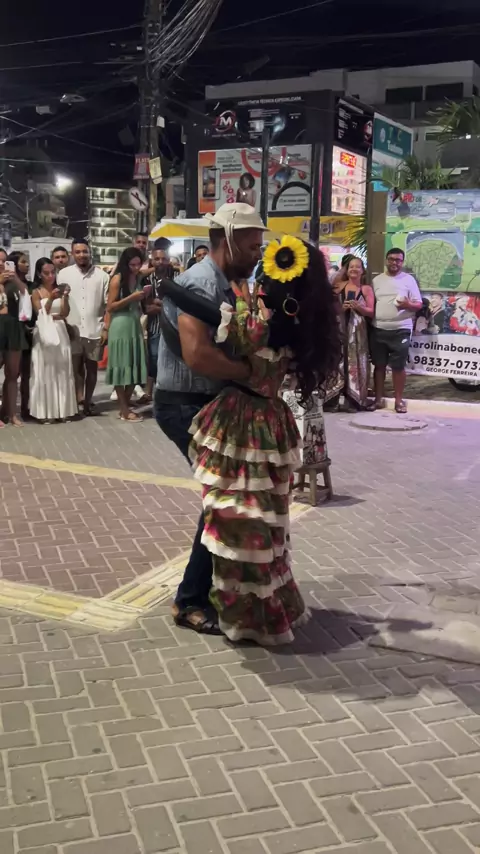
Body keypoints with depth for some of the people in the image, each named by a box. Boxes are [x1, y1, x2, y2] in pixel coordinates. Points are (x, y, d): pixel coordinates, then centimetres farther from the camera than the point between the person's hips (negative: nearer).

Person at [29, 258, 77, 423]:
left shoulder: (59, 289, 7)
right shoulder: (36, 292, 0)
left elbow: (65, 313, 0)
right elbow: (41, 315, -8)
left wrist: (65, 297, -15)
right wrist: (51, 298, -20)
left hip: (60, 332, 3)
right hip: (44, 334, -3)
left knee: (62, 372, 4)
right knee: (45, 372, -2)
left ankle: (63, 410, 10)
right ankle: (46, 412, 0)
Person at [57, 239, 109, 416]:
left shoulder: (102, 275, 2)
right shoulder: (64, 274, 3)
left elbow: (108, 304, 2)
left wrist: (106, 328, -3)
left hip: (95, 330, 1)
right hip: (72, 329, 0)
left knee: (92, 366, 8)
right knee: (76, 366, -1)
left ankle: (87, 401, 18)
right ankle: (79, 399, -2)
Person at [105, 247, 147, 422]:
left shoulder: (138, 278, 10)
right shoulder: (117, 279, -8)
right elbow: (110, 307, -11)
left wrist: (142, 299, 5)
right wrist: (131, 297, -18)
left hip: (135, 325, 7)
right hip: (120, 327, -7)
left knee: (135, 367, 6)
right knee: (121, 367, -1)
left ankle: (126, 406, 16)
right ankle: (124, 410, 3)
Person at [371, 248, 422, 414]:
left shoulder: (409, 279, 1)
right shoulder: (377, 280, 10)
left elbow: (419, 304, 0)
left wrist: (408, 305, -20)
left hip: (401, 330, -3)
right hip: (378, 329, 3)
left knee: (398, 366, -1)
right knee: (379, 365, 8)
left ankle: (399, 400, 9)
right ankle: (378, 398, 18)